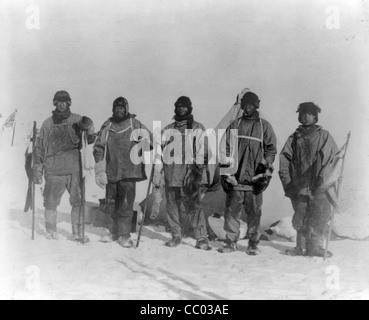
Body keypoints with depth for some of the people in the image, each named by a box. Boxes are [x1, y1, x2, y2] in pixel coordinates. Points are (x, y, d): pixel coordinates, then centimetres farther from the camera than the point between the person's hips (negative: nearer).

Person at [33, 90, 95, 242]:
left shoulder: (77, 120, 5)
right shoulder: (48, 123, 7)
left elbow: (90, 140, 1)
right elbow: (40, 147, 11)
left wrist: (89, 130, -20)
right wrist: (38, 169, 9)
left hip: (74, 169, 0)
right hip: (53, 170, 0)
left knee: (78, 202, -1)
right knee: (51, 203, 5)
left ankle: (77, 233, 11)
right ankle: (51, 231, 24)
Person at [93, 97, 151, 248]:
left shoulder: (136, 125, 1)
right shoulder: (107, 127, 7)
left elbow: (149, 143, 7)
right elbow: (98, 148, 9)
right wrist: (100, 170, 2)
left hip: (129, 172, -3)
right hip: (111, 172, 3)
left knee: (126, 205, -6)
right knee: (112, 205, 12)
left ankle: (124, 235, 5)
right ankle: (115, 232, 28)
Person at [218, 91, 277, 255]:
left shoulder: (264, 126, 7)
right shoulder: (234, 125, 12)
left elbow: (271, 150, 5)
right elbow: (226, 149, 12)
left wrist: (265, 173, -4)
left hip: (255, 178, -1)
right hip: (235, 177, 2)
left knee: (254, 212, 2)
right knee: (232, 210, 1)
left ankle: (253, 244, 12)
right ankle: (231, 242, 10)